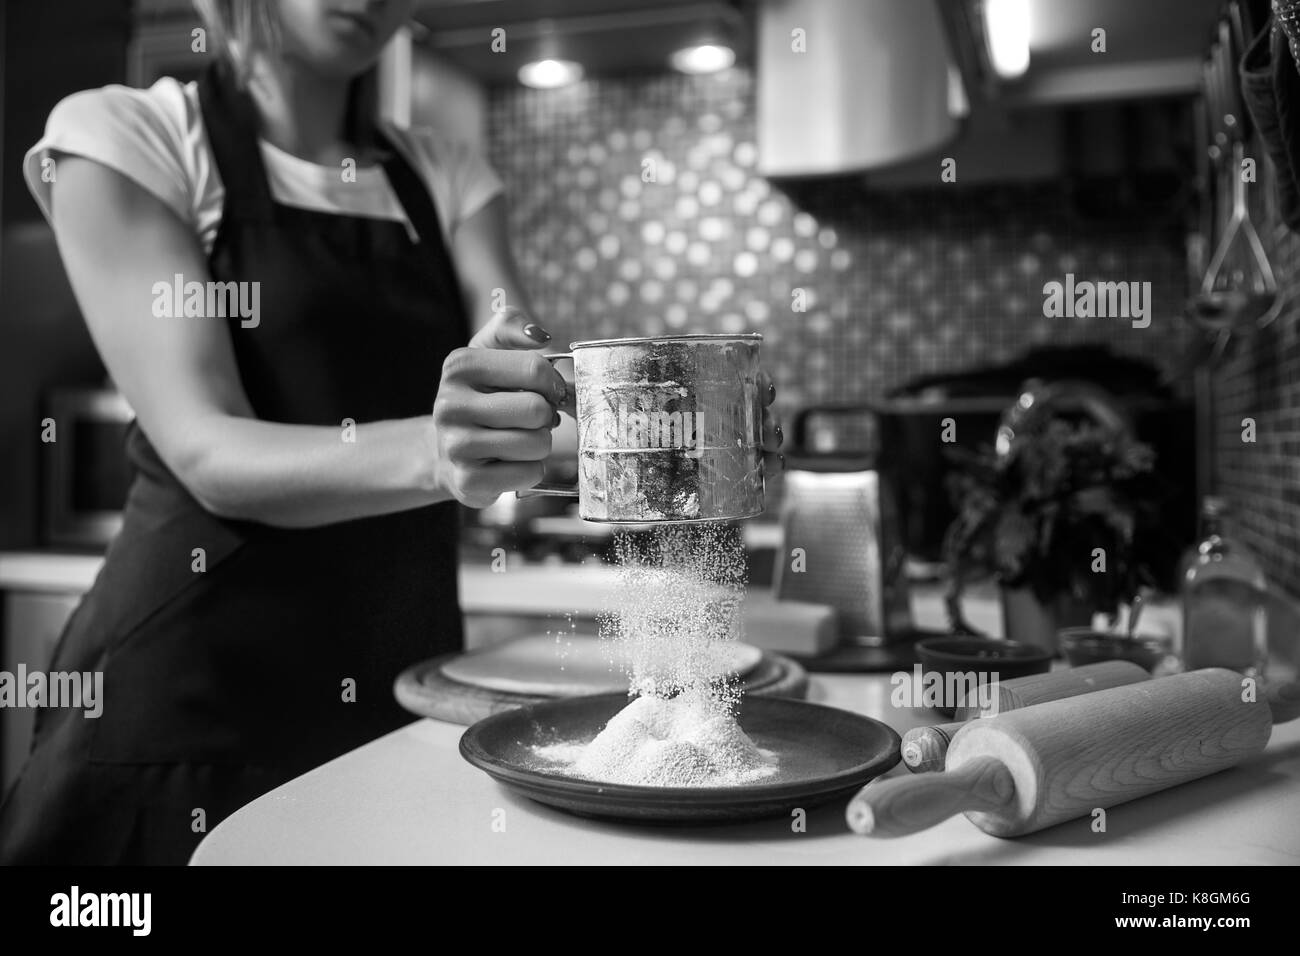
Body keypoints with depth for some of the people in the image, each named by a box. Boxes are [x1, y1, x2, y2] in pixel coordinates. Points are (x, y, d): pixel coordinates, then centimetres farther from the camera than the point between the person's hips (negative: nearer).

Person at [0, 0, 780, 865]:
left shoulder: (444, 177, 8)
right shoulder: (124, 137, -5)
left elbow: (538, 399, -7)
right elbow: (208, 453, -17)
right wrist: (430, 452, -35)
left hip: (405, 684, 4)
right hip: (195, 689, -4)